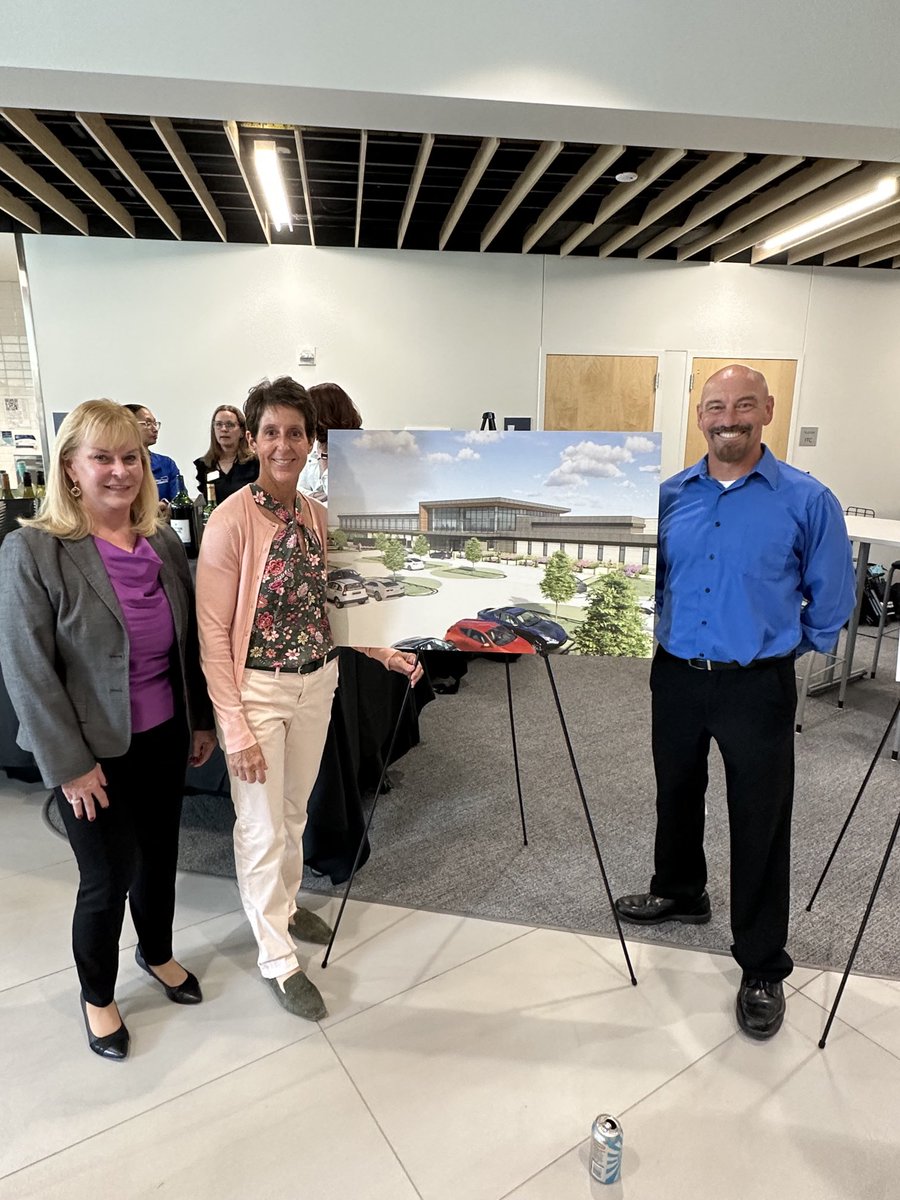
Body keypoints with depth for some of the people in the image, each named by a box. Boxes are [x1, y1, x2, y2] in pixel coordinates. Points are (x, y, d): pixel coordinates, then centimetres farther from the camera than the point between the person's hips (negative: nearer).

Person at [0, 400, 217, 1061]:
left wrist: (203, 720, 10)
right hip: (96, 752, -4)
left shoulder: (164, 541, 0)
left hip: (165, 737, 5)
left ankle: (157, 952, 49)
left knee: (161, 855, 21)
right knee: (108, 878, 11)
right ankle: (97, 995, 39)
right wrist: (70, 764, -15)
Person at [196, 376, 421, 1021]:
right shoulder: (232, 521, -17)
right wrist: (236, 728, -18)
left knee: (295, 809, 21)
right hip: (257, 690, -6)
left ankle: (285, 903, 46)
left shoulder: (316, 514, 2)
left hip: (317, 682, 6)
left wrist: (384, 650, 2)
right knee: (262, 828, 6)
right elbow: (213, 633, -16)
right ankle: (279, 960, 24)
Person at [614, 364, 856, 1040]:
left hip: (758, 687, -4)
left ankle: (763, 969, 24)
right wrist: (673, 633, 9)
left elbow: (831, 603, 0)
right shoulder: (669, 496, 2)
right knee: (676, 796, 21)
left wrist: (778, 645, 6)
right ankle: (680, 892, 47)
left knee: (761, 825, 6)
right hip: (676, 676, 4)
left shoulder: (807, 501, -9)